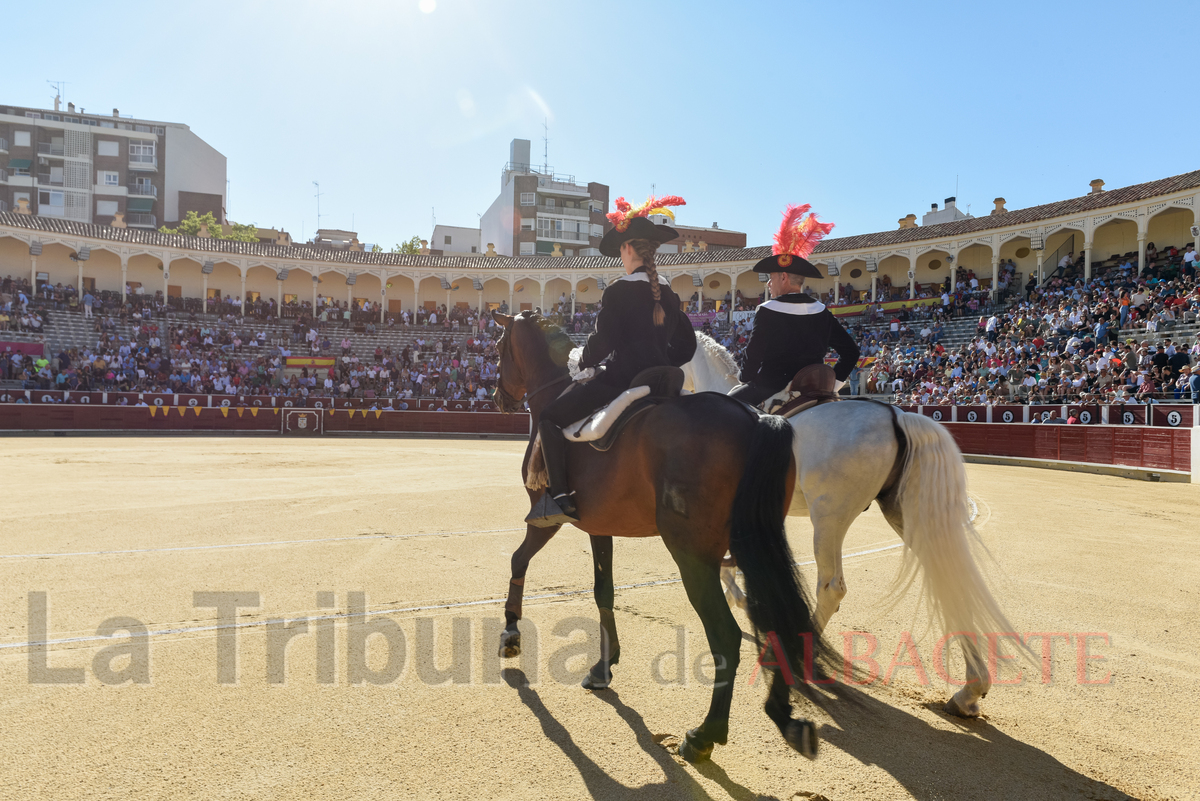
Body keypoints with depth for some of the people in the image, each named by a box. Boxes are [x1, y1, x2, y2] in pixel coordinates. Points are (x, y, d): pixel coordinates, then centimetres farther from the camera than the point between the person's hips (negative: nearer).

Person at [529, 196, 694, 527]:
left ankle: (560, 497, -9)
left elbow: (602, 340, -13)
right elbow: (686, 347, 16)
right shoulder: (669, 295, 13)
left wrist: (585, 363, 5)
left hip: (622, 380, -8)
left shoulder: (619, 290, -9)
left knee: (551, 417, 1)